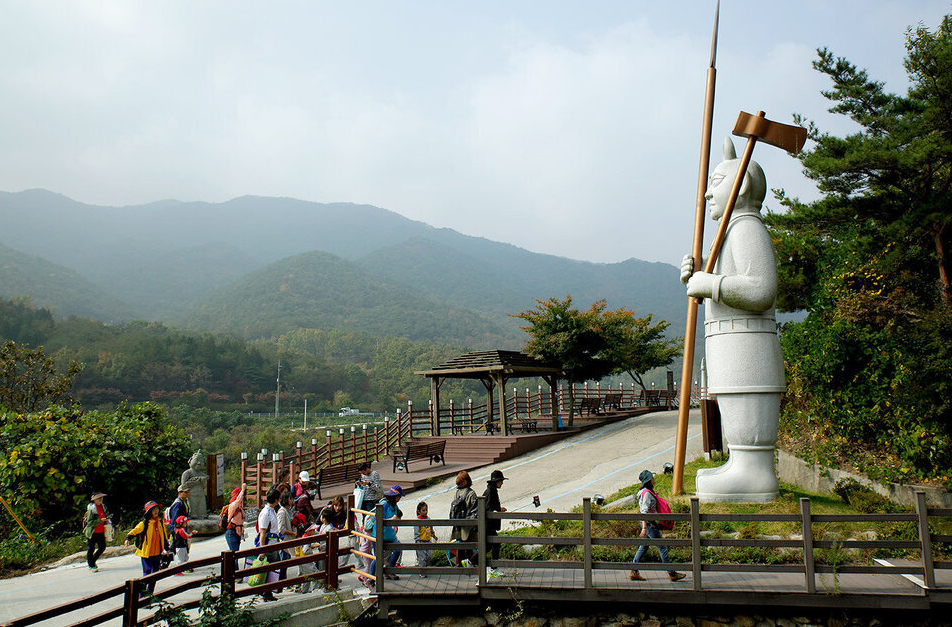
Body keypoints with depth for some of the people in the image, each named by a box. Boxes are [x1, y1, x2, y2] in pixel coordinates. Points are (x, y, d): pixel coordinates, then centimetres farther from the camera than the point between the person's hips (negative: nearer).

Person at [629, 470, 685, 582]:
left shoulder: (647, 492, 13)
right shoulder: (647, 493, -18)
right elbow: (644, 511, -22)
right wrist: (644, 528, -25)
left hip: (647, 523, 10)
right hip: (649, 524, -10)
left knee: (643, 547, 11)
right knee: (662, 548, -2)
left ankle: (634, 572, 13)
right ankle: (671, 574, 5)